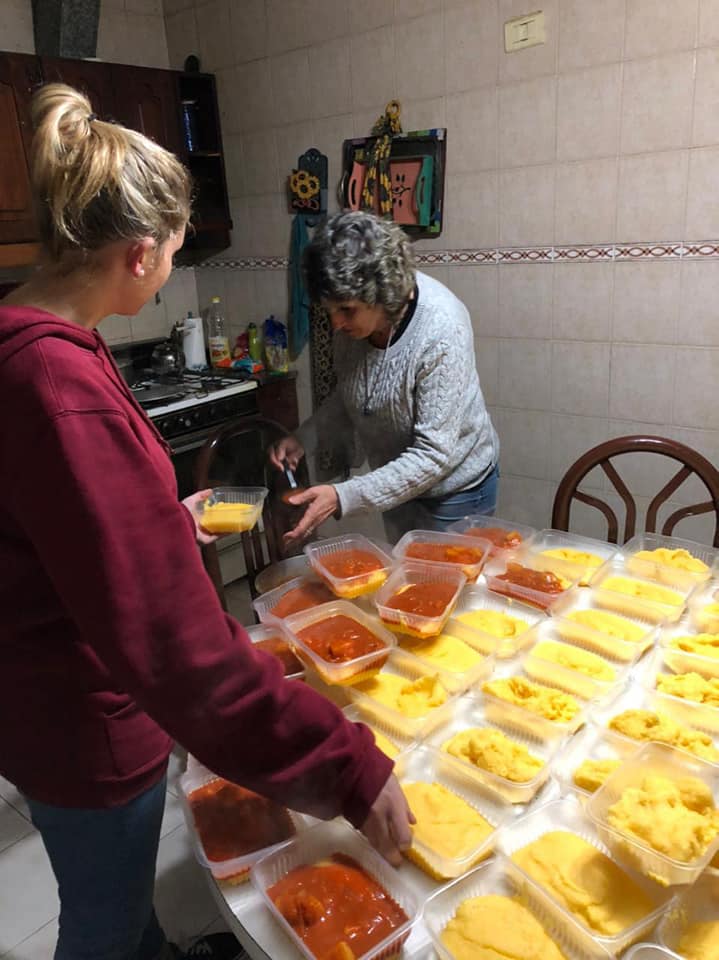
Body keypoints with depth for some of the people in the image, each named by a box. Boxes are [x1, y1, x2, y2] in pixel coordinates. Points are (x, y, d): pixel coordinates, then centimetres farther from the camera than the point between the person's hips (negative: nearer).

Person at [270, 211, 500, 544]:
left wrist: (344, 497, -35)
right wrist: (304, 438, -11)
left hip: (453, 488, -6)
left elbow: (433, 455, -30)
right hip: (395, 480, 6)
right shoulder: (352, 319, -14)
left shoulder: (442, 329, -31)